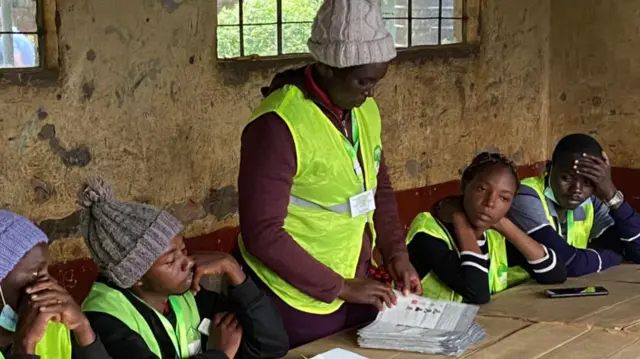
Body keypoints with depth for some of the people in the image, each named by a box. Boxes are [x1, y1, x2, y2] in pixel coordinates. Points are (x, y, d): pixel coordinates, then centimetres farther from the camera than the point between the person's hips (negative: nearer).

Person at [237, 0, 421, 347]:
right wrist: (339, 287, -19)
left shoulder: (365, 110, 1)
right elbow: (262, 234, -22)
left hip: (355, 285, 7)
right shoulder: (279, 125, -22)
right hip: (297, 299, -7)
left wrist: (396, 254, 0)